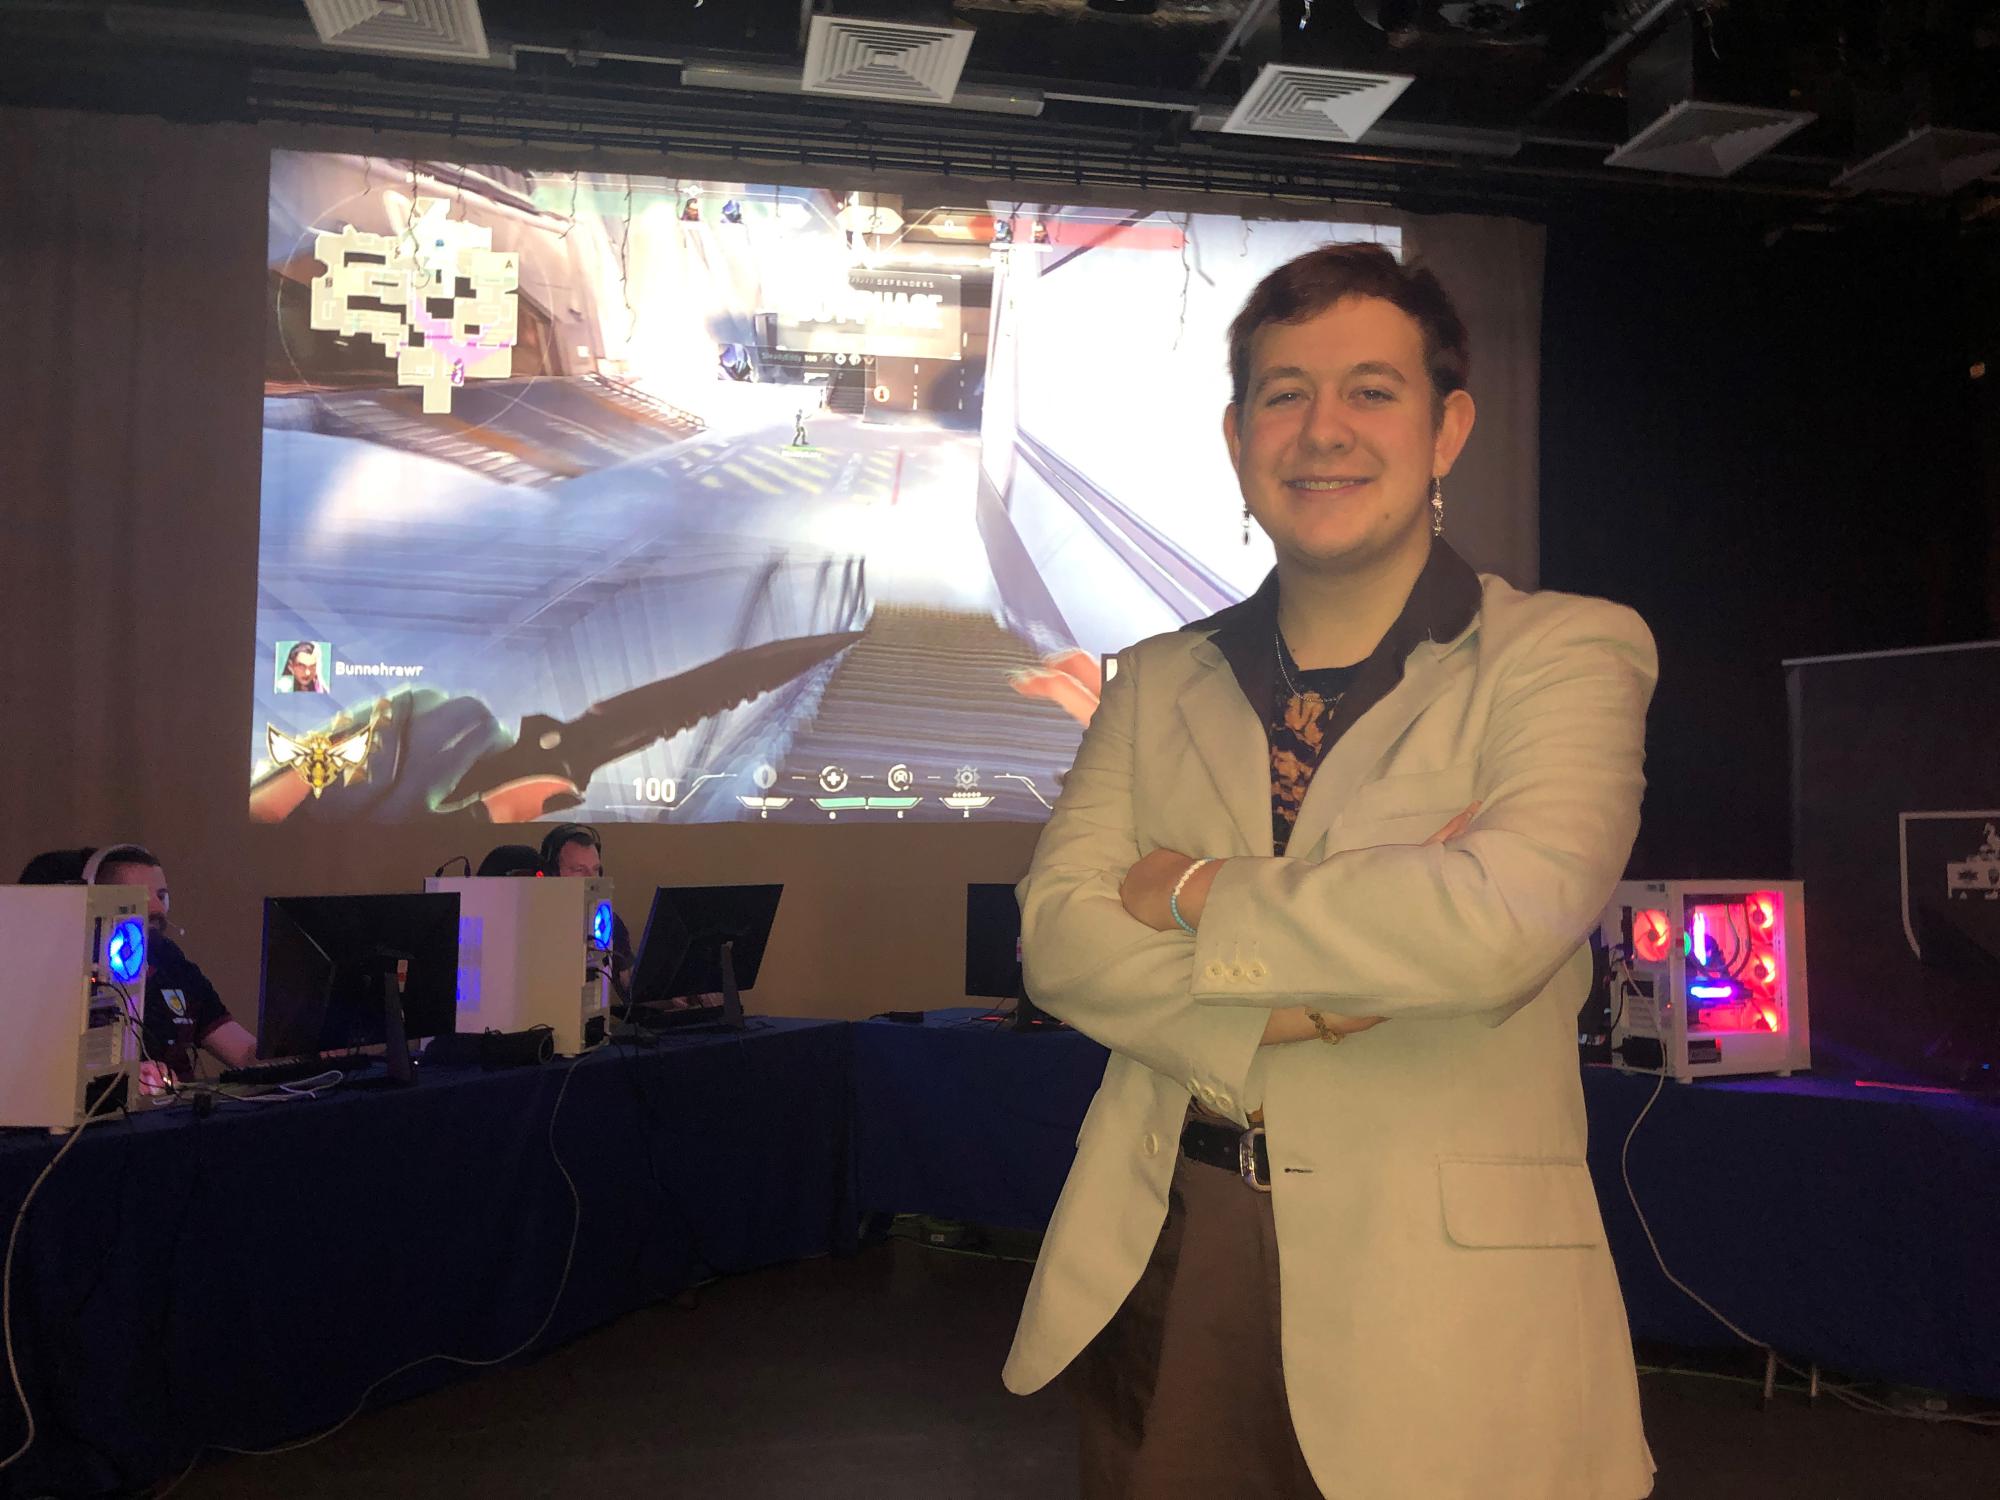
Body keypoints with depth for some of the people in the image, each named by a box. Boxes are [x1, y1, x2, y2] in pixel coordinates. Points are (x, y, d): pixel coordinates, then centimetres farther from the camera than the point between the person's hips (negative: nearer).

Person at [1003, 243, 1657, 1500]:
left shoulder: (1569, 653, -5)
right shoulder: (1159, 683, 7)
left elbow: (1503, 923, -21)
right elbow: (1055, 932, -2)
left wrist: (1202, 896, -10)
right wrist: (1280, 1009, -18)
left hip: (1438, 1289, -3)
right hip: (1160, 1263, 3)